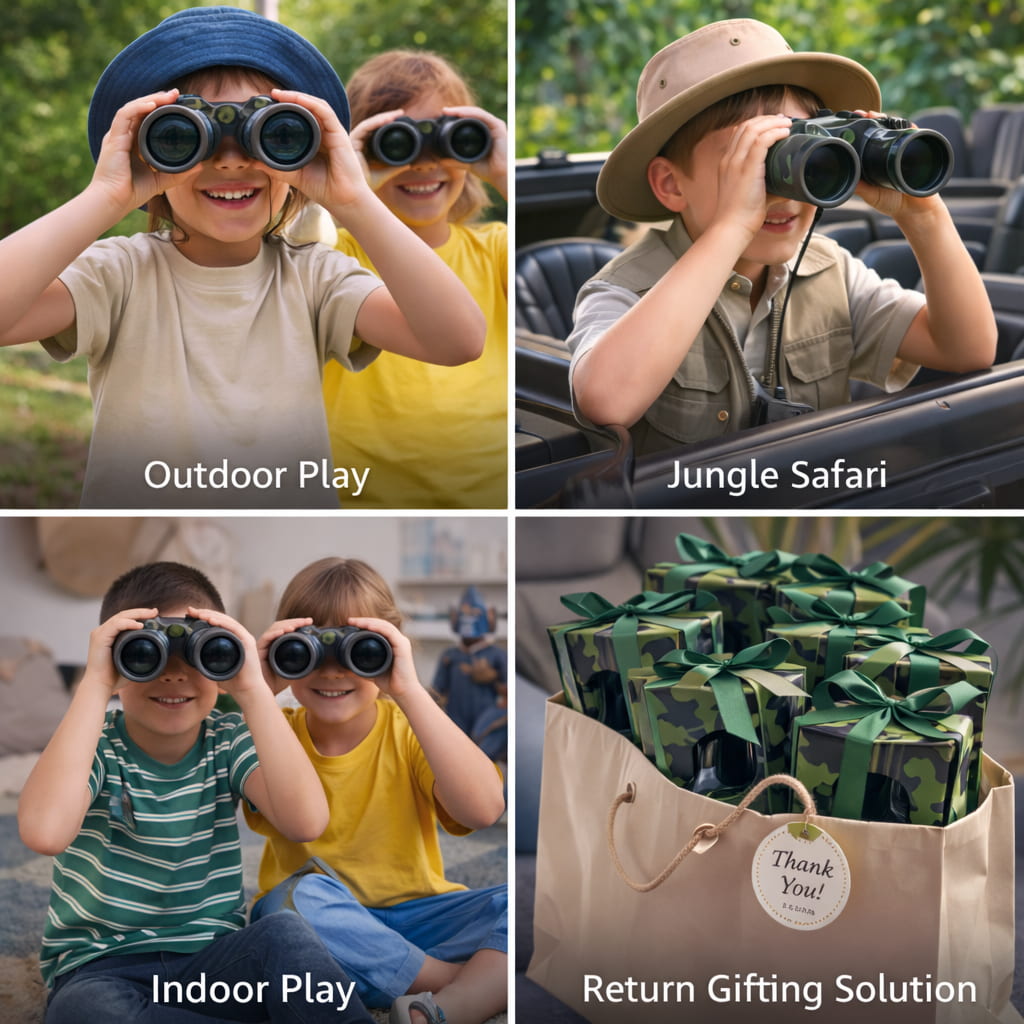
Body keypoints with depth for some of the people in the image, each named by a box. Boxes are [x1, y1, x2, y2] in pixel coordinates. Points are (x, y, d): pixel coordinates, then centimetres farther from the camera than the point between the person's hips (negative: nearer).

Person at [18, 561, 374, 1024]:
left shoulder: (229, 740, 0)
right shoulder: (93, 745, -7)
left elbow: (306, 821, -21)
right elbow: (45, 832, -31)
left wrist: (252, 688, -24)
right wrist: (95, 685, -28)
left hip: (214, 960, 1)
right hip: (102, 969, 0)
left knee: (284, 938, -33)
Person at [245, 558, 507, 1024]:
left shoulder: (408, 732, 0)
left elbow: (483, 810, -21)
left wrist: (409, 692, -25)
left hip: (413, 917, 1)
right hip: (318, 922, -1)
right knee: (305, 893, -33)